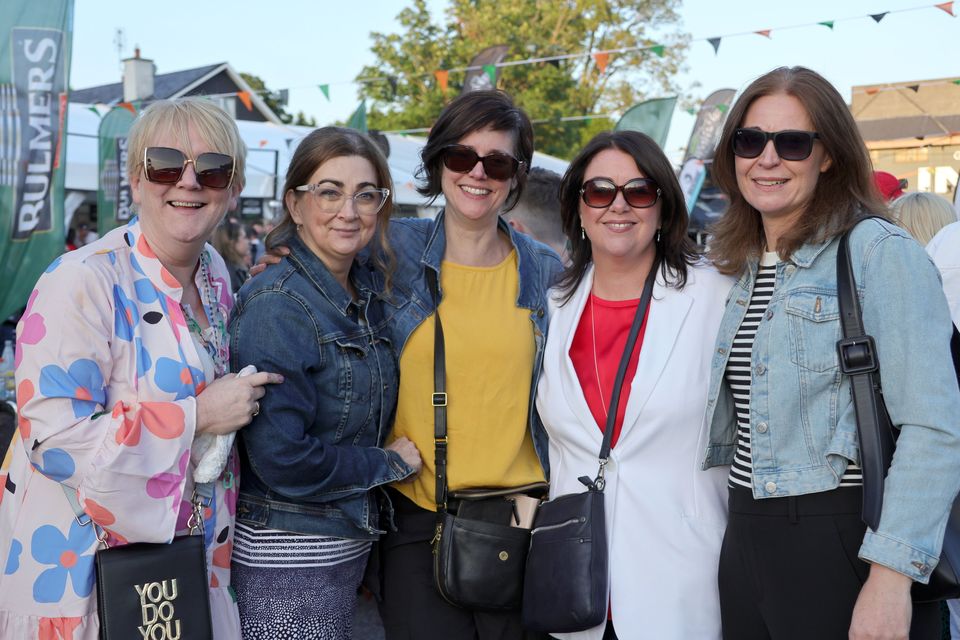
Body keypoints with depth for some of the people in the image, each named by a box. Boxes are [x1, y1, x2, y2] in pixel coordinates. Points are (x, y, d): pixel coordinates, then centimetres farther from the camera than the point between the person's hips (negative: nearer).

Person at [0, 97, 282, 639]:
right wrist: (197, 417, -23)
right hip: (82, 572, -7)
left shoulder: (216, 274, 4)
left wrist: (238, 403, 3)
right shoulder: (85, 281, -21)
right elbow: (52, 438, -27)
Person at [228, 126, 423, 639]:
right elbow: (282, 459, -22)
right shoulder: (275, 308, -19)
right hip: (285, 554, -7)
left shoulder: (370, 291, 4)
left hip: (349, 546, 7)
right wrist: (388, 463, -11)